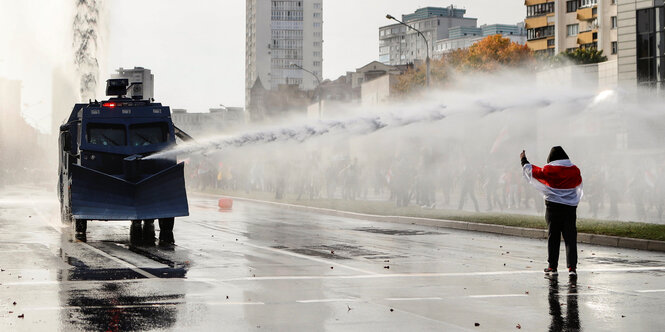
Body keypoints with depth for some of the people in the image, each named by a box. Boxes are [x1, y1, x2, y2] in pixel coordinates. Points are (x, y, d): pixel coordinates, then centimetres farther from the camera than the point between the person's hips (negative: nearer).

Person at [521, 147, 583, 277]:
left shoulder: (548, 170, -5)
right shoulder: (574, 170, 1)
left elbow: (532, 171, 9)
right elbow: (579, 183, 19)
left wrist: (523, 160, 25)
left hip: (553, 207, -1)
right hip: (570, 208, 1)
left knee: (553, 237, 7)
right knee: (570, 238, 1)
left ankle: (552, 266, 10)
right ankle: (572, 267, -8)